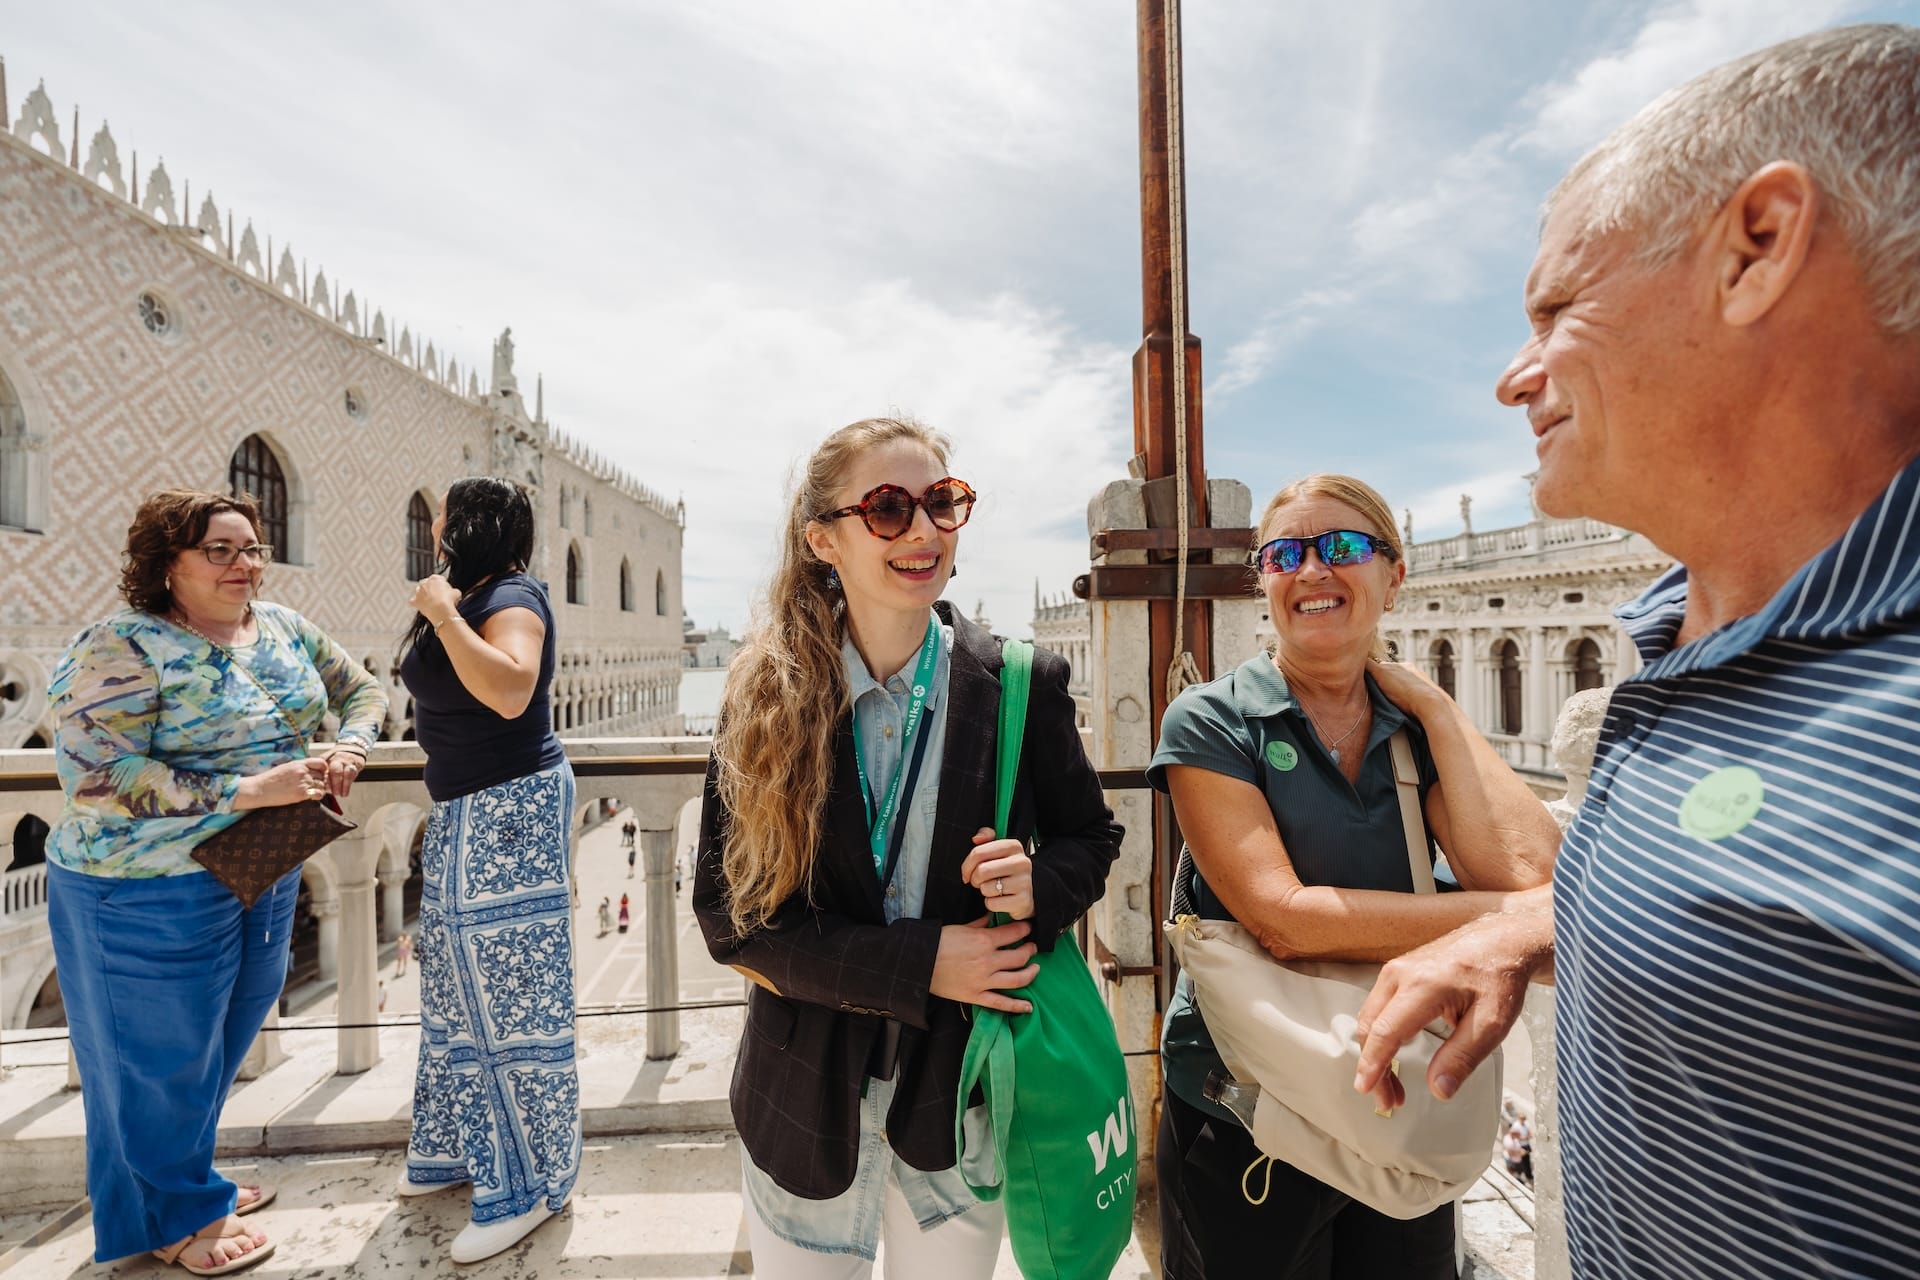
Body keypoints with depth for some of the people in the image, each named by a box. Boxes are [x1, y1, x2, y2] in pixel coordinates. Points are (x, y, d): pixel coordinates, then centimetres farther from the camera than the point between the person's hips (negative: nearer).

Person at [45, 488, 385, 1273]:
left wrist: (350, 746, -8)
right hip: (151, 893, -6)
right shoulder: (123, 648, -18)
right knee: (161, 1059, 12)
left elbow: (361, 688, 11)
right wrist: (248, 789, -28)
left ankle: (189, 1179, 45)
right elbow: (96, 777, -24)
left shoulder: (283, 627, 2)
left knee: (222, 1043, 22)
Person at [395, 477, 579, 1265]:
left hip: (510, 813, -11)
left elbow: (511, 691, -34)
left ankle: (527, 1184, 17)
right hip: (461, 813, 11)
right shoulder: (465, 595, 13)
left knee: (513, 998, 0)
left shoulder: (512, 597, -15)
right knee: (464, 992, 22)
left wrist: (443, 614, -26)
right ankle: (466, 1145, 42)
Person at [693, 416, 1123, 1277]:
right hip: (806, 1092, 0)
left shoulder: (1022, 685, -11)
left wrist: (1039, 885, -22)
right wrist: (916, 964, -21)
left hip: (964, 1083, 1)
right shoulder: (765, 695, -11)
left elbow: (1089, 839, 2)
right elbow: (727, 907, -11)